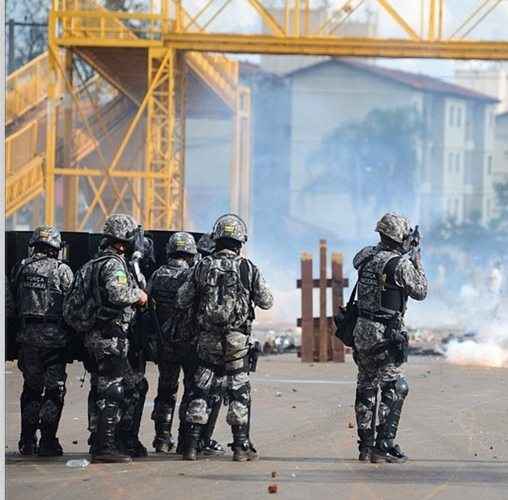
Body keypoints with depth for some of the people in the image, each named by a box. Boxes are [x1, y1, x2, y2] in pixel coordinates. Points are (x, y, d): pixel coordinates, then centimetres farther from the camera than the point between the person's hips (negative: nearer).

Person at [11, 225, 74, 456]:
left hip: (27, 335, 4)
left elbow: (13, 302, 8)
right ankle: (48, 441, -1)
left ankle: (27, 441, 15)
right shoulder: (62, 271, -7)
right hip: (54, 335, -4)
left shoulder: (22, 268, 5)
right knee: (54, 390, 3)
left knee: (31, 388, 14)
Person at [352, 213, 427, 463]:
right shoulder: (401, 264, -14)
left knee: (366, 389, 13)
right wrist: (417, 261, 12)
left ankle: (365, 446, 17)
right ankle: (383, 446, -5)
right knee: (395, 389, -1)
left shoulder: (366, 256, 4)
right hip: (385, 334, -7)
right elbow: (420, 292, -2)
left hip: (362, 331, 7)